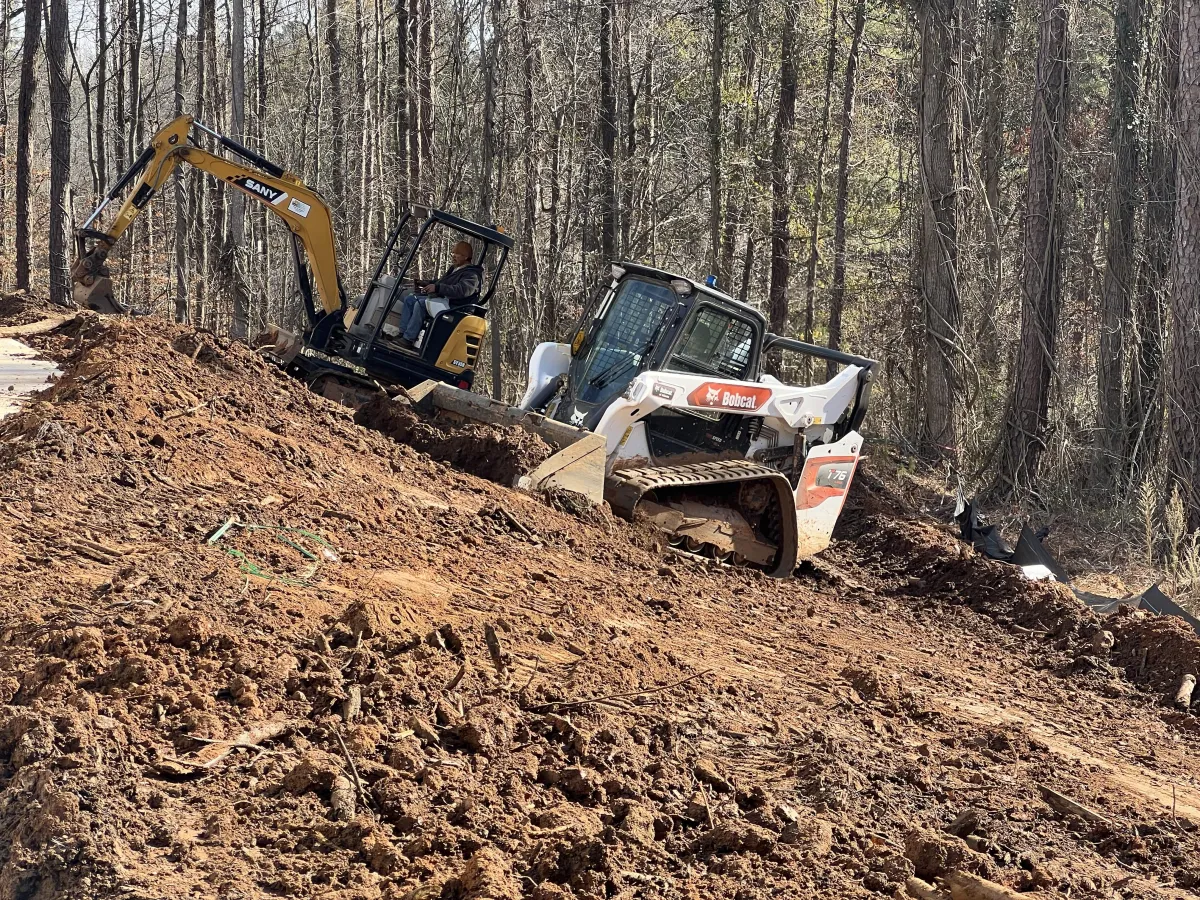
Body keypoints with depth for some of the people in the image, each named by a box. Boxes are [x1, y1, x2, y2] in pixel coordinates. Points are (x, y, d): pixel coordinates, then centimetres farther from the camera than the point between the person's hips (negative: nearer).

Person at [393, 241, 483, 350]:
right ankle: (402, 334, -9)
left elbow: (461, 290, -28)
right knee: (409, 299, 0)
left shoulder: (471, 274, -11)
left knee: (421, 304, -29)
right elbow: (441, 282, 33)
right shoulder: (455, 269, 21)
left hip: (454, 306, -10)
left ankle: (408, 339, -29)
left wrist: (437, 288, -35)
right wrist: (425, 284, 14)